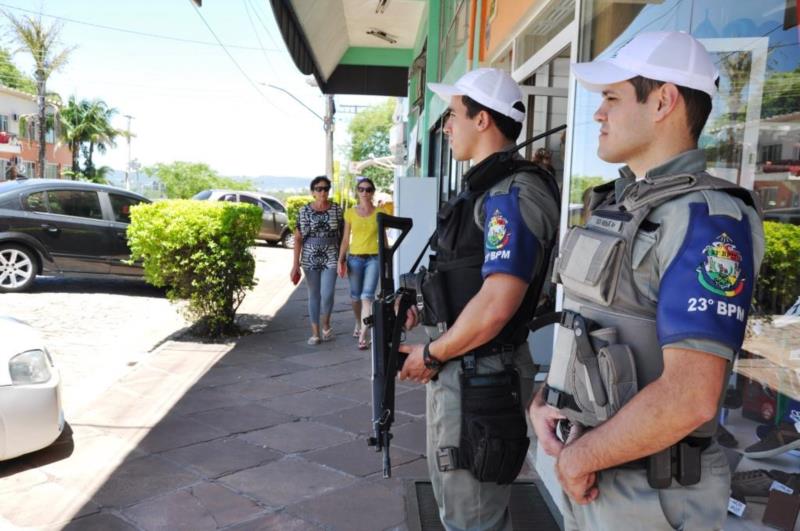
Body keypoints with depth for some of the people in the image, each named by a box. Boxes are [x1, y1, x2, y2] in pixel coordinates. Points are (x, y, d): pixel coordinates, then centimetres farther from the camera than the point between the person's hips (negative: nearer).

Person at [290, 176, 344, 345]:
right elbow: (298, 238, -1)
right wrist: (295, 264, -6)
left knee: (327, 295, -7)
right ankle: (315, 332, 18)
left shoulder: (337, 209, 1)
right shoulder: (304, 211, -1)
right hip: (310, 259, 1)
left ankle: (325, 325, 21)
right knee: (314, 295, 8)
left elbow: (343, 235, 6)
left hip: (330, 259, 0)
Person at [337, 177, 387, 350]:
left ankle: (363, 336, -10)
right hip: (354, 258, 2)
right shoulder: (350, 213, 3)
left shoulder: (380, 212, 1)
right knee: (355, 296, 13)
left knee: (367, 297, -11)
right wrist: (341, 260, -1)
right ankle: (358, 324, 39)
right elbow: (345, 239, 6)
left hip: (373, 258, -2)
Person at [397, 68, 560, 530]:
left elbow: (495, 307, -29)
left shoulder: (513, 194, -21)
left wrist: (431, 354, -16)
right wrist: (425, 312, 8)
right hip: (459, 370, 10)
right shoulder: (488, 188, 11)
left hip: (481, 378, -10)